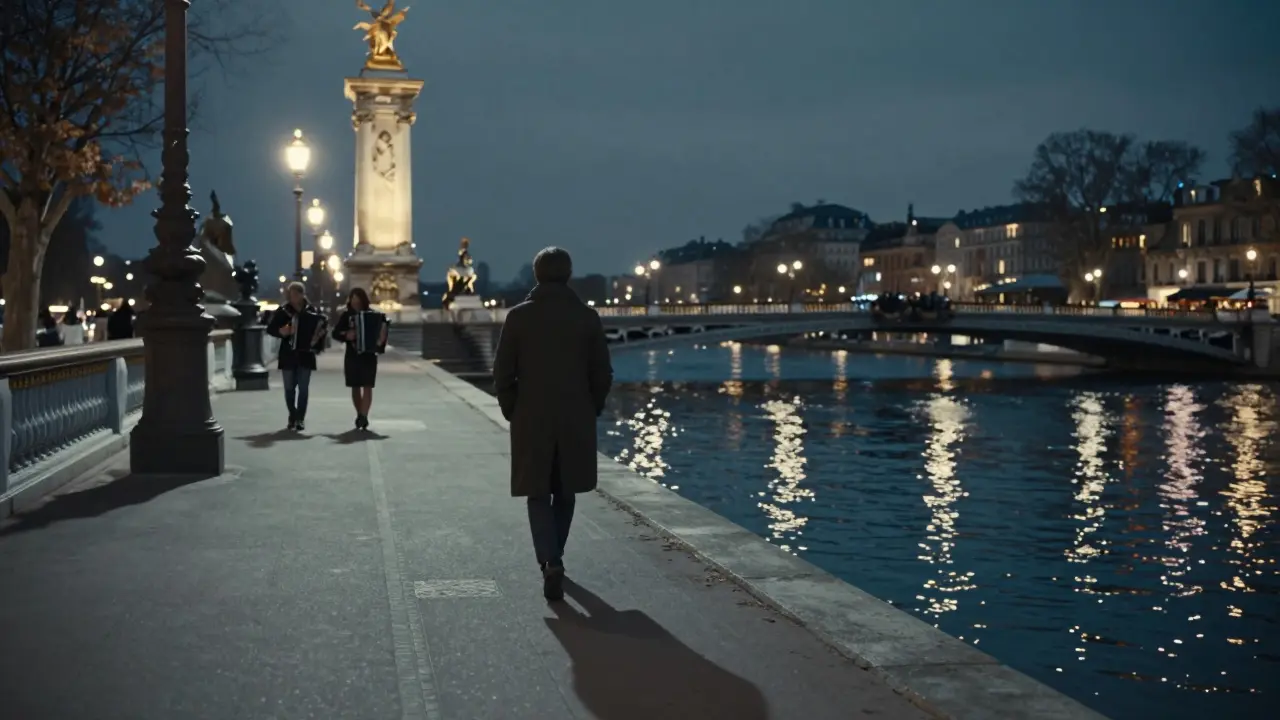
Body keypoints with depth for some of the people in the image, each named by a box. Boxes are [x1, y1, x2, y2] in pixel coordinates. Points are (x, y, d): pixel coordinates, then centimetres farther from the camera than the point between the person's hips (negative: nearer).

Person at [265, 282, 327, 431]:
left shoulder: (313, 311, 2)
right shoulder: (282, 311, 1)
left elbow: (322, 326, 9)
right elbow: (270, 329, 1)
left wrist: (319, 334, -12)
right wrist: (281, 331, -18)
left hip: (306, 353, 0)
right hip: (288, 354, 0)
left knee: (303, 388, -2)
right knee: (289, 388, 4)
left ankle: (300, 418, 2)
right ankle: (292, 417, 16)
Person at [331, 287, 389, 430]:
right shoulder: (346, 315, 3)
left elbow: (382, 330, -2)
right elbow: (335, 333, 1)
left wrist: (381, 340, -23)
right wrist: (346, 335, -19)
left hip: (369, 356, -2)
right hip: (352, 356, 2)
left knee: (367, 386, -9)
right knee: (355, 387, 8)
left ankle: (364, 416, -15)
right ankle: (359, 415, 20)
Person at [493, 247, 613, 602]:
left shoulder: (518, 316, -5)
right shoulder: (588, 316, -2)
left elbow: (503, 373, -4)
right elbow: (602, 374, 0)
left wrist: (512, 411, 9)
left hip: (532, 420, -1)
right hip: (577, 421, 2)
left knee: (538, 495, 3)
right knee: (564, 492, 17)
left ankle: (551, 563, -15)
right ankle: (553, 558, 30)